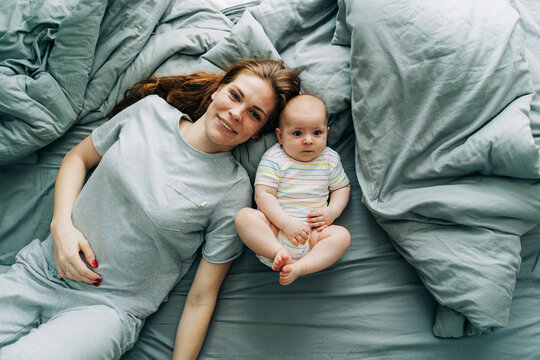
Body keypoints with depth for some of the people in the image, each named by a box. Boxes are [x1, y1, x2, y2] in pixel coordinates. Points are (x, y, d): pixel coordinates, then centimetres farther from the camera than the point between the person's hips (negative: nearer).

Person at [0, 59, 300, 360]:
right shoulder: (150, 110, -1)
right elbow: (78, 158, 10)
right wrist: (62, 224, -5)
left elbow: (202, 299, -8)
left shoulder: (234, 191, -12)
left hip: (110, 307, -3)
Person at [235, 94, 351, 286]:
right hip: (273, 230, -2)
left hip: (312, 235, 3)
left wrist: (333, 211, -2)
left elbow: (342, 187, 19)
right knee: (244, 216, -26)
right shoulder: (274, 158, -6)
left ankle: (298, 268, -35)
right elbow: (263, 194, -12)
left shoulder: (330, 159, 6)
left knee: (342, 235, -23)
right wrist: (287, 223, -23)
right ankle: (279, 253, -35)